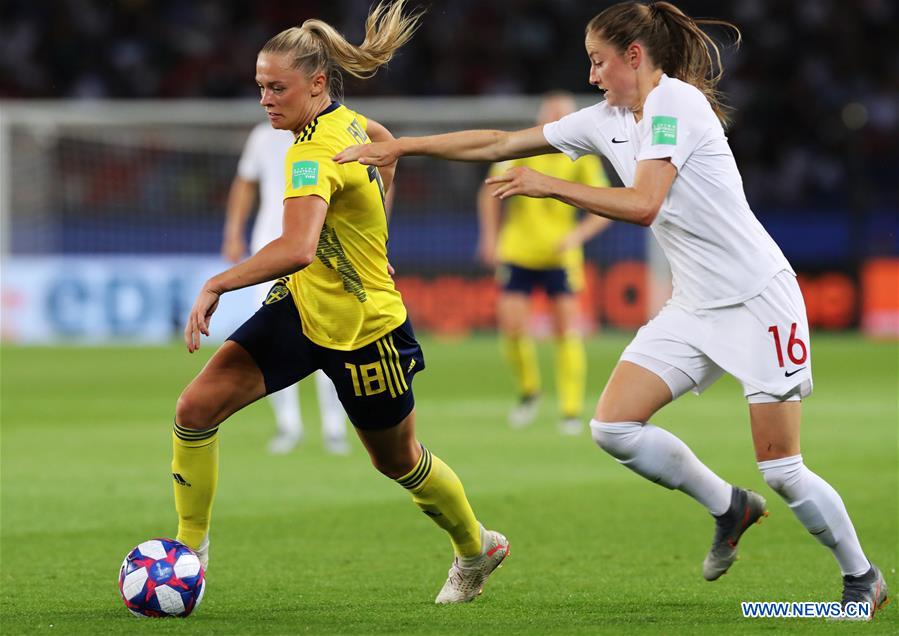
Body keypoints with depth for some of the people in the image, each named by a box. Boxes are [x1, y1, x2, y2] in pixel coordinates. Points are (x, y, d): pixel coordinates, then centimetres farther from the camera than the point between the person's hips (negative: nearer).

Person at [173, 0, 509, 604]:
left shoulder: (314, 155, -30)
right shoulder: (344, 121, -4)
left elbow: (296, 248, -47)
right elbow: (384, 143, 20)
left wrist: (216, 284, -43)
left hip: (364, 331, -8)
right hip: (301, 307, 8)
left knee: (398, 462, 16)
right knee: (197, 407, -11)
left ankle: (477, 548, 43)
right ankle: (191, 549, 1)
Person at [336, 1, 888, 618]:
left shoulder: (675, 103, -15)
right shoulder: (608, 120, 9)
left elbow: (642, 205, -27)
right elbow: (500, 143, 13)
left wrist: (547, 185, -19)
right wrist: (400, 146, 10)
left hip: (758, 299, -8)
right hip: (693, 307, 8)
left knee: (782, 471, -8)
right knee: (614, 427, -5)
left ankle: (861, 575, 15)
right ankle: (728, 508, 15)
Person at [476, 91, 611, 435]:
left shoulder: (581, 159, -6)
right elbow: (491, 191, 5)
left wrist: (576, 235, -22)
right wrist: (490, 237, 0)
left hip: (560, 257, 0)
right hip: (516, 252, 0)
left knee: (567, 330, -10)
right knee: (512, 326, -9)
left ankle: (571, 411, -5)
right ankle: (528, 391, 18)